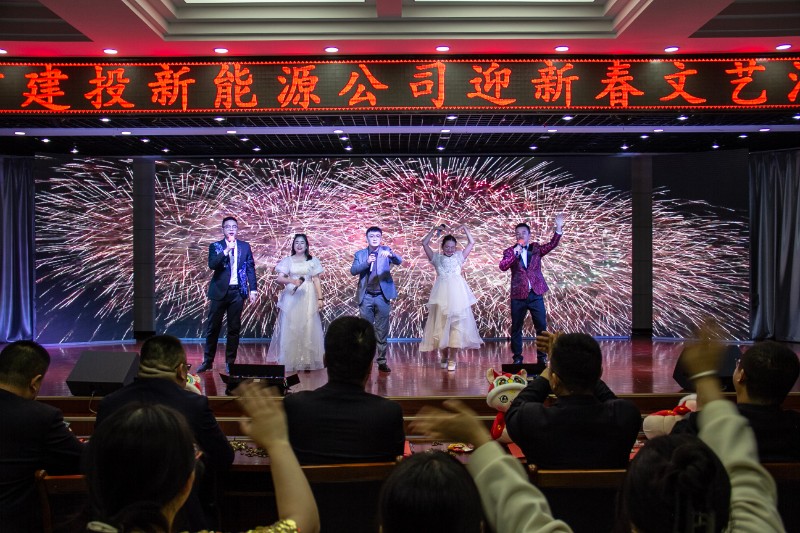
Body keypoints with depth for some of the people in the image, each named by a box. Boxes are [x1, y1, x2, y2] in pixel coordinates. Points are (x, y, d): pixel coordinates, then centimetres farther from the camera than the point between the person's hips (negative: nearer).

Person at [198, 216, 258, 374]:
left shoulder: (245, 247, 7)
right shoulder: (215, 246, 3)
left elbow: (250, 268, 7)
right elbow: (212, 264, -14)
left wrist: (252, 289, 0)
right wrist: (226, 250, -22)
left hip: (237, 292, 1)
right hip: (220, 291, -1)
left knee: (234, 328, 6)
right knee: (212, 327, 4)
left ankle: (230, 362, 16)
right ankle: (208, 361, 16)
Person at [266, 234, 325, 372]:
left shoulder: (313, 261, 8)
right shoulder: (287, 260, 7)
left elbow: (316, 281, 7)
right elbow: (279, 278, -3)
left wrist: (320, 298, -1)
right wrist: (292, 281, -21)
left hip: (308, 297, 0)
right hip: (291, 297, 0)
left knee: (308, 328, -2)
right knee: (290, 328, -1)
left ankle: (308, 361, 5)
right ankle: (290, 361, 5)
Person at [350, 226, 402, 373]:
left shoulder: (386, 251, 4)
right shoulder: (359, 254, 7)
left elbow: (399, 261, -12)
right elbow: (353, 270, -6)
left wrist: (390, 254, -34)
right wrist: (366, 263, -22)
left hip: (382, 296, -1)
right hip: (366, 297, 1)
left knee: (382, 331, 4)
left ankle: (382, 362, 10)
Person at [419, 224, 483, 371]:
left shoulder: (459, 256, 15)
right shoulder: (437, 258, 12)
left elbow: (472, 243, 15)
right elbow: (424, 243, 7)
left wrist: (465, 229, 8)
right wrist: (434, 230, 5)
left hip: (457, 294, 0)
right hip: (442, 294, 0)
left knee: (456, 324, -3)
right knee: (441, 324, 1)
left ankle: (452, 358, -1)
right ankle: (444, 356, 14)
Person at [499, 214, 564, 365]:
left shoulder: (536, 248, 7)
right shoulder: (510, 251, 2)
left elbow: (552, 245, -8)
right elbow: (502, 267, -14)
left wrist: (558, 228, -21)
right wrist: (514, 253, -23)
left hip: (536, 294, 1)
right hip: (518, 295, -1)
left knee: (541, 327, 4)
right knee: (516, 328, 7)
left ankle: (542, 356, 15)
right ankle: (517, 357, 18)